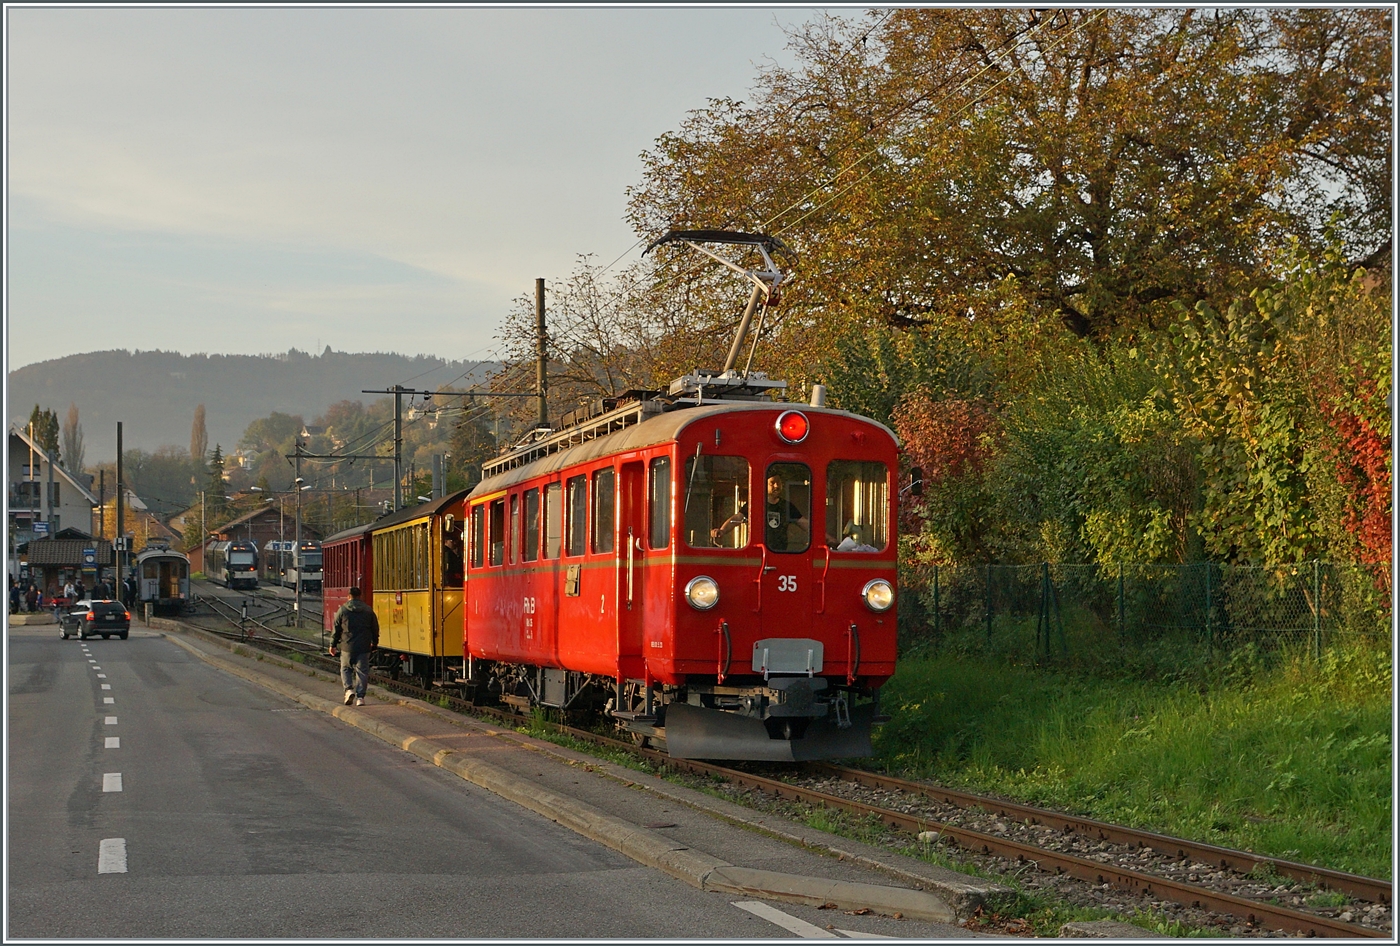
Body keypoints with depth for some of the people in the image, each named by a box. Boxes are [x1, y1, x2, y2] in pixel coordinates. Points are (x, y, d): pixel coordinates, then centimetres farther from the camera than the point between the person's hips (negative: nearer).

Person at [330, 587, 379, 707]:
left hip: (348, 647, -1)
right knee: (362, 671, 4)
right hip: (364, 647, 1)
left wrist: (333, 644, 11)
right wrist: (374, 643, 25)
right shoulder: (368, 610, 4)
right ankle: (360, 697, 0)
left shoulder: (342, 610, -2)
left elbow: (336, 628, 1)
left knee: (345, 668, 15)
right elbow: (375, 628, 10)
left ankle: (349, 689, -6)